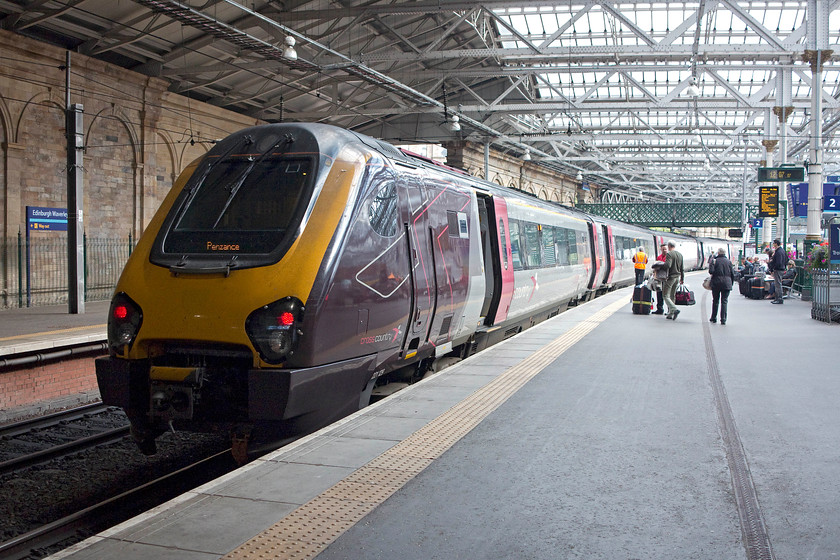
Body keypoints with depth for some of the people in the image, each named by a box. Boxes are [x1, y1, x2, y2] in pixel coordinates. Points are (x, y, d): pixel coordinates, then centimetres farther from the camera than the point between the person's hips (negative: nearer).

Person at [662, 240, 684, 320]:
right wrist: (682, 278, 21)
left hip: (670, 277, -7)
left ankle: (675, 309, -21)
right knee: (672, 296, 13)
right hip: (677, 277, 7)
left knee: (666, 295, -4)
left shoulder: (670, 254, -13)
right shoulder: (680, 255, 11)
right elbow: (682, 268, 15)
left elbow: (667, 265, -26)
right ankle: (670, 314, 15)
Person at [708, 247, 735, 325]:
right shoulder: (729, 261, 4)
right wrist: (731, 283, 13)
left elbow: (711, 271, -14)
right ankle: (723, 320, -4)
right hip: (727, 283, 1)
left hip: (716, 283, -1)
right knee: (724, 301, 1)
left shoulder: (715, 261, -3)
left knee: (715, 301, 12)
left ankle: (713, 318, 19)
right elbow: (732, 274, 5)